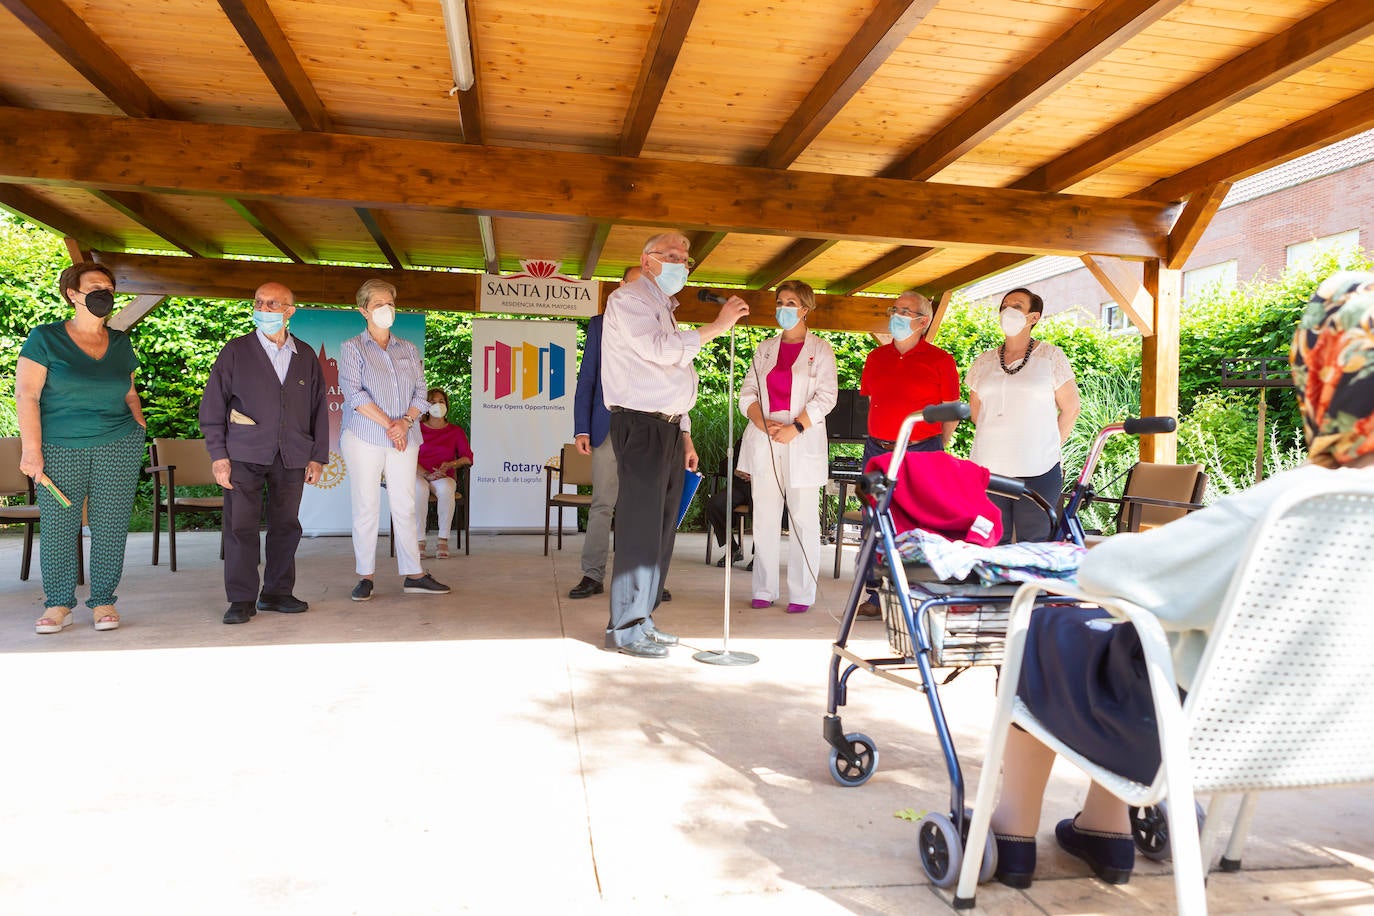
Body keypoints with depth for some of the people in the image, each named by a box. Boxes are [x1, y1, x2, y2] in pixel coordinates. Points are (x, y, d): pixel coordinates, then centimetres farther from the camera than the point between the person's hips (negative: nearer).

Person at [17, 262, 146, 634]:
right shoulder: (45, 338, 0)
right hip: (60, 450, -2)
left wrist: (140, 428, 7)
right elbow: (26, 395, -4)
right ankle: (58, 605, 13)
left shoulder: (120, 342, 11)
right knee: (58, 527, 0)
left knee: (110, 527, 1)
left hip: (118, 448, 2)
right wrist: (31, 448, -10)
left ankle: (103, 602, 11)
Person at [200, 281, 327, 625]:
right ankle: (242, 599, 5)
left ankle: (277, 592, 18)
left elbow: (319, 409, 13)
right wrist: (218, 455, -5)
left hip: (292, 455, 2)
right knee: (241, 525, -4)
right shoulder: (236, 351, 4)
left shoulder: (306, 356, 11)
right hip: (245, 454, -2)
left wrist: (317, 457, 8)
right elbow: (212, 406, 3)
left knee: (286, 525, 6)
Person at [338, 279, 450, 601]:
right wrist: (388, 424, -13)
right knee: (366, 507, 0)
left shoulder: (408, 349, 14)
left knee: (405, 506, 4)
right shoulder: (352, 348, 4)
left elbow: (421, 393, 8)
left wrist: (406, 421, -10)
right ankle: (365, 577, 8)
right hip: (364, 438, -3)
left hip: (404, 439, 3)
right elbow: (354, 393, -7)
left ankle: (413, 575, 8)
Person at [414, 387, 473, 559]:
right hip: (419, 474, 0)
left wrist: (450, 464, -14)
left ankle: (443, 540, -34)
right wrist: (426, 474, -14)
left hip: (445, 477, 0)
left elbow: (468, 458, 6)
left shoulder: (455, 431, 16)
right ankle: (419, 541, -34)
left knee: (446, 488, -38)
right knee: (420, 488, -38)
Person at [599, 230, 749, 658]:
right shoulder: (629, 299, -3)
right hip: (640, 426, -9)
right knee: (640, 527, -9)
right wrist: (716, 326, -16)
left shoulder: (664, 309, 25)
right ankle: (625, 628, -2)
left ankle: (640, 618, 18)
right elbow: (660, 348, -21)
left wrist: (685, 434, 19)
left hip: (668, 429, 9)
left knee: (661, 528, 10)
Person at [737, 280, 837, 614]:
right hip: (763, 442, 4)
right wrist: (762, 423, -8)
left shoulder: (820, 350, 6)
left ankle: (801, 595, 3)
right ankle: (764, 590, 11)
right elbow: (747, 393, 10)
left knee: (804, 520, -2)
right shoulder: (764, 349, 17)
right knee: (764, 519, 4)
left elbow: (826, 397, -4)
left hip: (803, 444, -3)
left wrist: (795, 428, -14)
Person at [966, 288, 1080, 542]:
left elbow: (1070, 407, 6)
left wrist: (1050, 447, 5)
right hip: (988, 468, 3)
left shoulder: (1050, 356, 3)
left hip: (1038, 472, -3)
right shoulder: (984, 362, 11)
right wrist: (995, 439, 14)